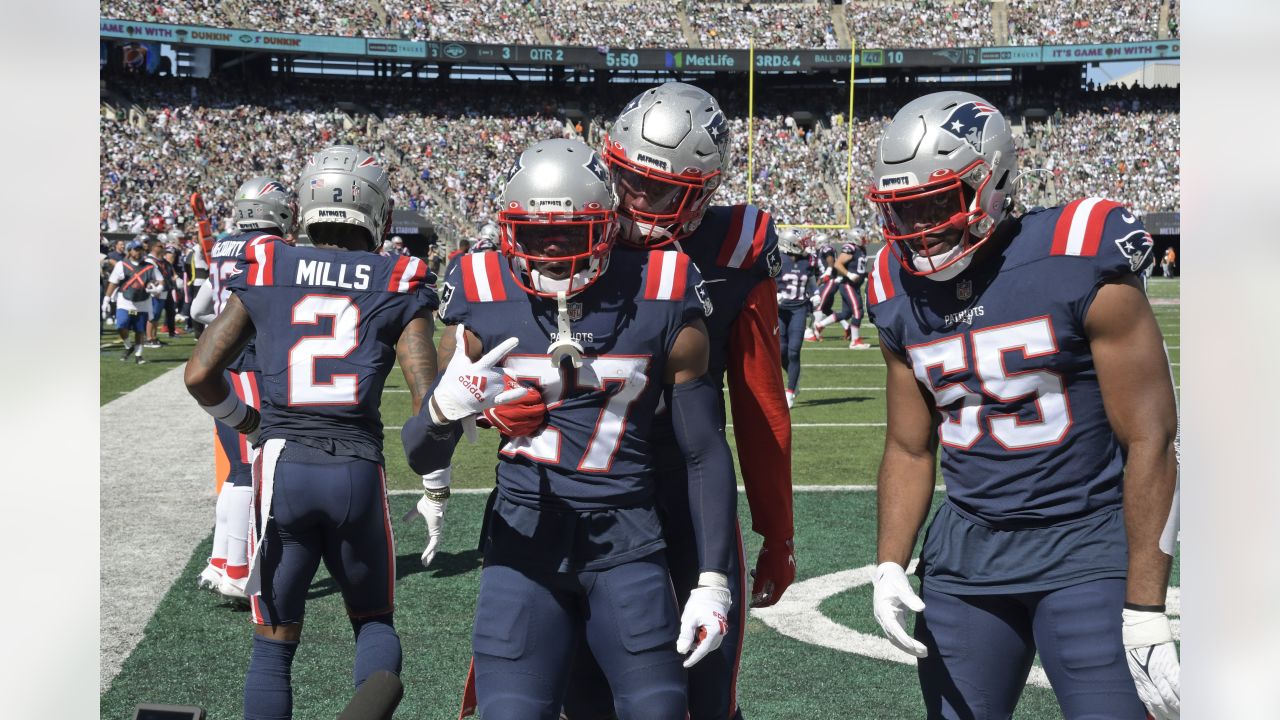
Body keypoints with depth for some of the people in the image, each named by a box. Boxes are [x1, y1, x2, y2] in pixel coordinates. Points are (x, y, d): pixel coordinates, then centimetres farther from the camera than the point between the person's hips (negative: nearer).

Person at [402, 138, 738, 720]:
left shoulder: (662, 303, -3)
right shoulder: (482, 304, -2)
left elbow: (706, 454, 4)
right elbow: (421, 457, 1)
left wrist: (713, 581, 0)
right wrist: (444, 409, -23)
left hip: (627, 543, 0)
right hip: (524, 541, 0)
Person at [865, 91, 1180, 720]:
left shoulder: (1080, 265, -14)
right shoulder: (900, 293, 4)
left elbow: (1149, 439, -13)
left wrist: (1144, 608, -15)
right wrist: (889, 567, -2)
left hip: (1086, 551, -5)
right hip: (966, 554, 5)